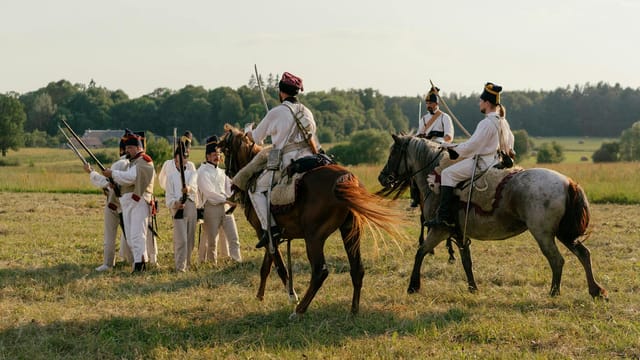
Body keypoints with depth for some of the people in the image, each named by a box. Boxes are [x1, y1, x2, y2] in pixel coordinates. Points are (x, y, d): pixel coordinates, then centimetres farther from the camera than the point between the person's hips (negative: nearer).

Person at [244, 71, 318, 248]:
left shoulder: (276, 113, -6)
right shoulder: (307, 112, 12)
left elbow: (257, 137, 7)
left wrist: (247, 131, 29)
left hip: (287, 161, -6)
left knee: (256, 189, 6)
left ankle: (270, 228, -9)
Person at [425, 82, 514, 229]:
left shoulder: (486, 123, -19)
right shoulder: (502, 122, 12)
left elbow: (472, 145, -21)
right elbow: (510, 140, 26)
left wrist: (454, 148, -7)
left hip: (483, 162, -11)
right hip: (496, 160, 11)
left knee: (448, 173, -10)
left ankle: (444, 217, -17)